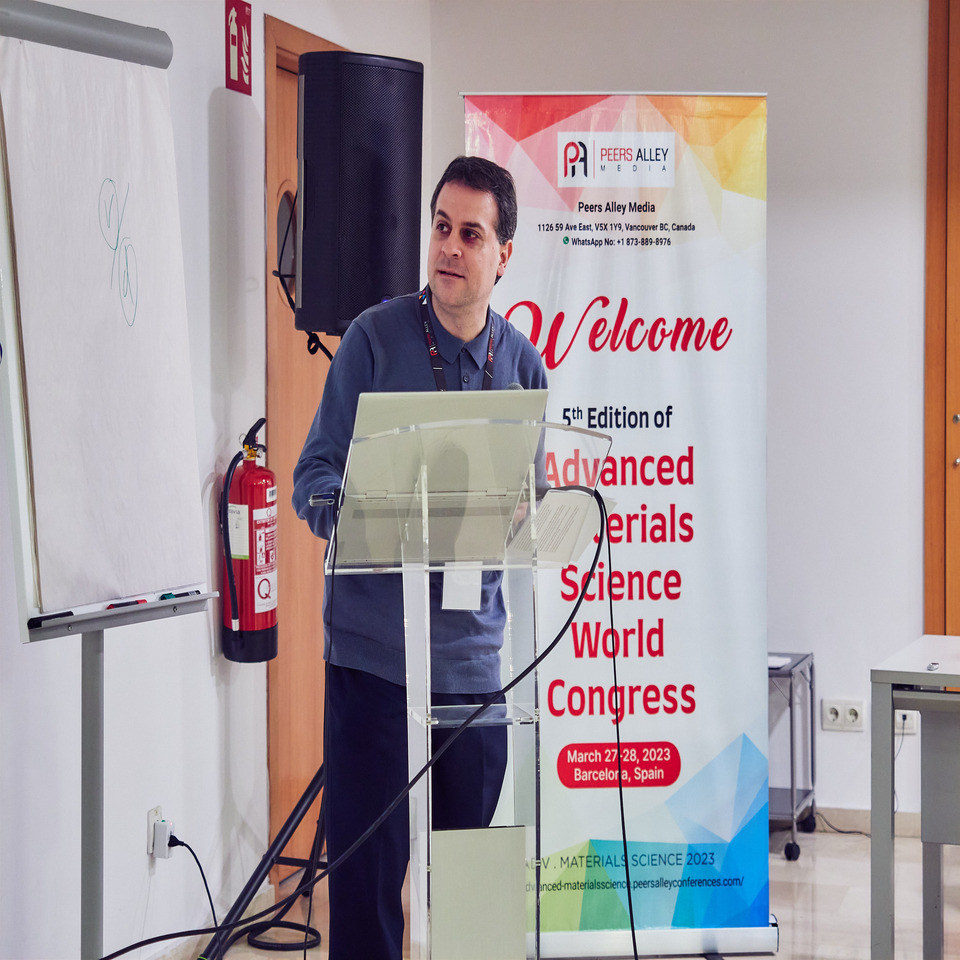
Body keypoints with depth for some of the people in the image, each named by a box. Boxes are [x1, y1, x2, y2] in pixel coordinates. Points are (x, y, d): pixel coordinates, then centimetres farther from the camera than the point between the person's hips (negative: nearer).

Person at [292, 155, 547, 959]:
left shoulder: (522, 364, 9)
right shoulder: (376, 337, -1)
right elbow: (315, 479, -2)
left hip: (474, 649, 4)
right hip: (374, 643, -3)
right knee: (367, 861, -3)